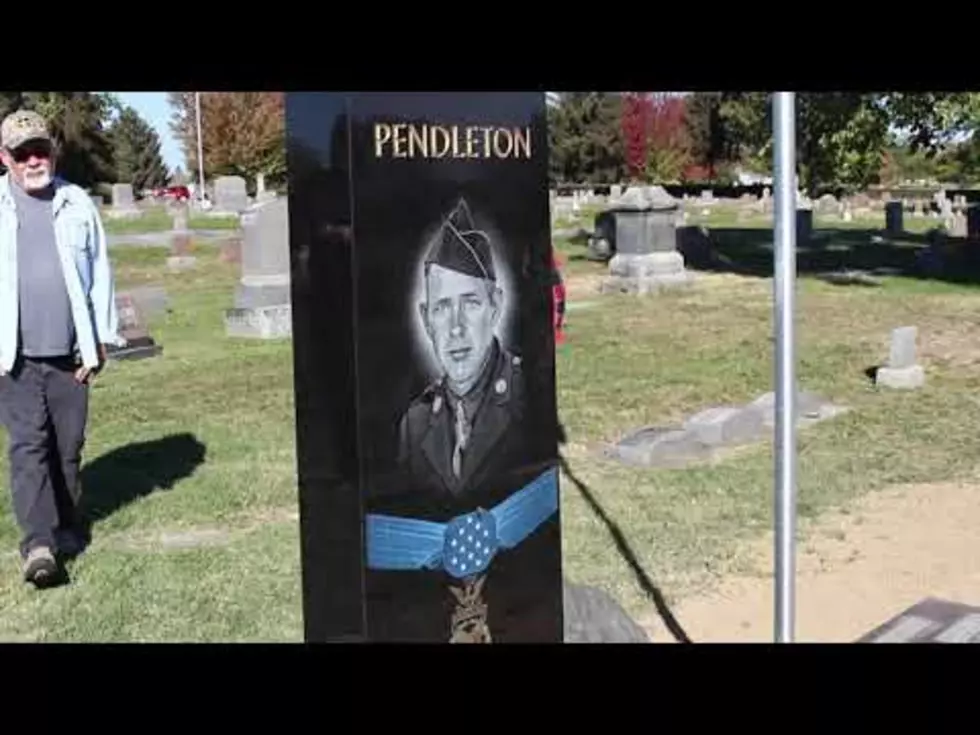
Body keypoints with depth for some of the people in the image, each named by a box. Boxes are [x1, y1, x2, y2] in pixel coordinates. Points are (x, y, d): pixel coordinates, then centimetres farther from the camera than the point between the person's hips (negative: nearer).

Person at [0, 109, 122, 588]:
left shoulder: (77, 203, 6)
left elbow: (100, 272, 8)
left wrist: (100, 339, 4)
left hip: (70, 352, 2)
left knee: (68, 445, 9)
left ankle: (66, 527, 24)